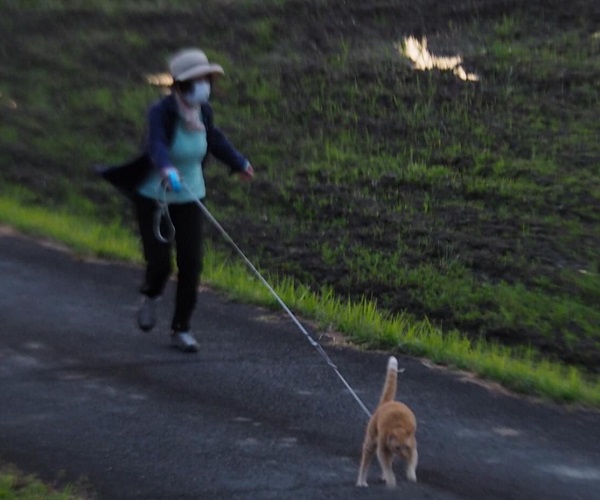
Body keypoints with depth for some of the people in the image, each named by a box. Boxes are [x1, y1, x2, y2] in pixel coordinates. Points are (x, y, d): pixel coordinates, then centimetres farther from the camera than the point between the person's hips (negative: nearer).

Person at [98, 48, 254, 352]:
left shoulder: (203, 110, -5)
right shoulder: (161, 112, -22)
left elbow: (214, 138, 17)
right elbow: (156, 145, -41)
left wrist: (239, 162, 32)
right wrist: (168, 170, -63)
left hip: (189, 197, 4)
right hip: (153, 197, -4)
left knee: (191, 264, -3)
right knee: (159, 262, -6)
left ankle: (181, 330, 13)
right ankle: (151, 296, 33)